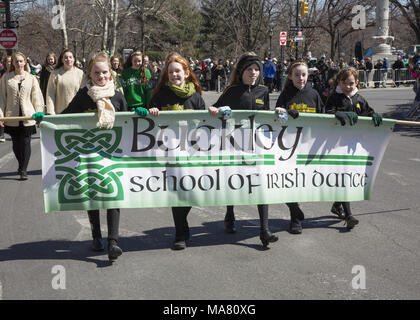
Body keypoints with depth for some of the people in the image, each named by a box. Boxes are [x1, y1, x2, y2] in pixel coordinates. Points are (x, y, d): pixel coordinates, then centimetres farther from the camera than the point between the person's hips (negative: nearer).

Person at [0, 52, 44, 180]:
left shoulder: (31, 78, 5)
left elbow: (37, 97, 6)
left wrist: (39, 114, -2)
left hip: (27, 116, -1)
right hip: (12, 116, 1)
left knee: (25, 143, -4)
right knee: (16, 144, 10)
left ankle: (23, 170, 2)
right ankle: (21, 165, 31)